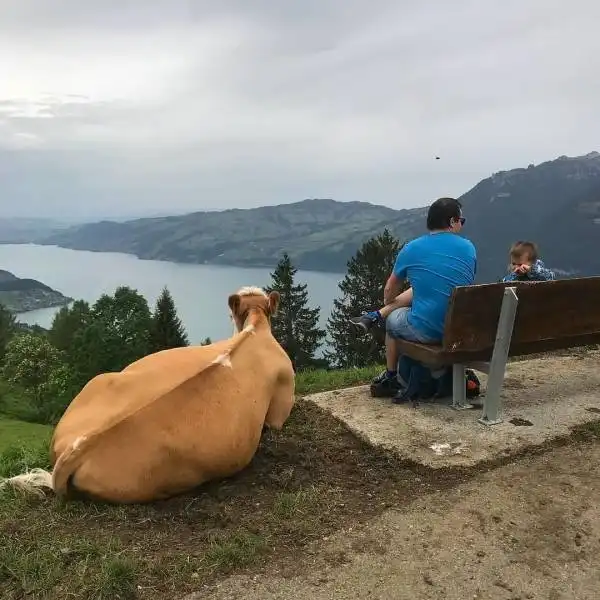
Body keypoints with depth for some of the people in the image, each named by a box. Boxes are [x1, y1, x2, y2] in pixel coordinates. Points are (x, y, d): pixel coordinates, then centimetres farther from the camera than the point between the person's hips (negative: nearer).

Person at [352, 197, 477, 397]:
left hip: (427, 331, -4)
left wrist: (387, 303, 35)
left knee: (392, 319, 29)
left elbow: (390, 290, 11)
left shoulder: (412, 248, -4)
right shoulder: (469, 248, 2)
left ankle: (390, 378, 43)